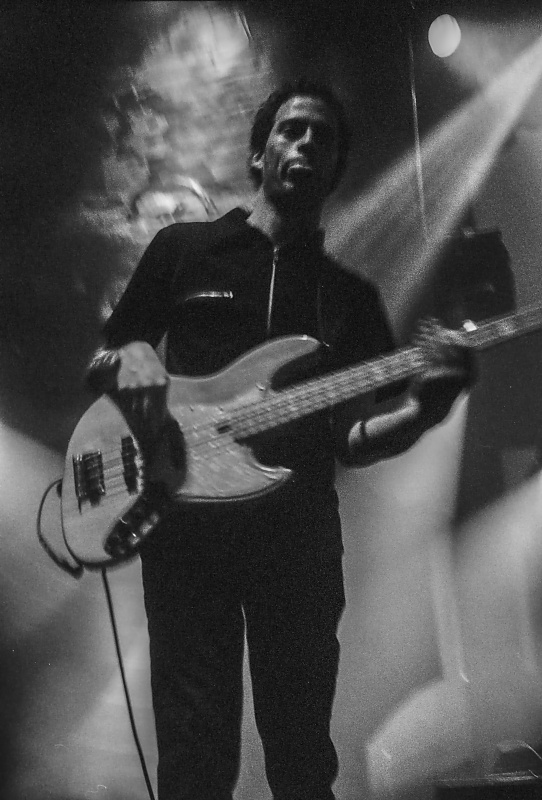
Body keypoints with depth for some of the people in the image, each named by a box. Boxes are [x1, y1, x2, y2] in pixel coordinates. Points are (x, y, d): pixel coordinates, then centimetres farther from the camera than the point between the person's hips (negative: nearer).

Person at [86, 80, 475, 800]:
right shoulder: (181, 248, 12)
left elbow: (350, 441, 11)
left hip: (299, 528, 2)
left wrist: (424, 408, -9)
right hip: (185, 517, -1)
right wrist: (127, 359, -8)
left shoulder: (351, 295, 16)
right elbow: (96, 363, 16)